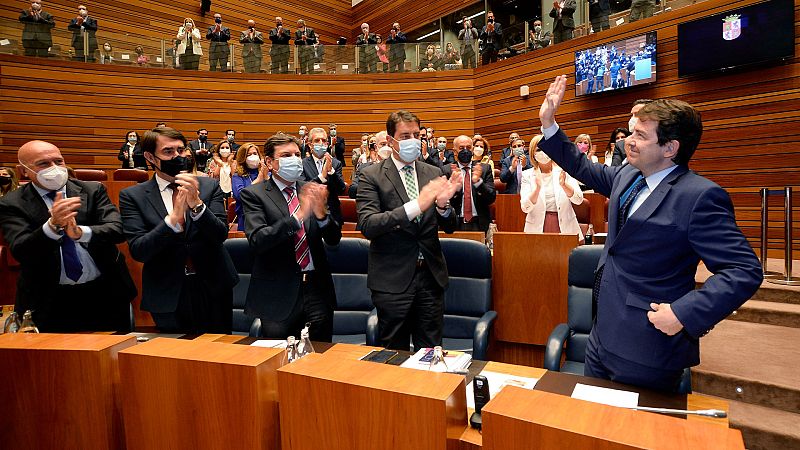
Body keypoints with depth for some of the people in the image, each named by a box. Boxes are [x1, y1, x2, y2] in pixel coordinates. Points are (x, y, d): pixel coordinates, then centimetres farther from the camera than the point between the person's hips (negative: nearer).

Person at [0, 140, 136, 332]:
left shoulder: (93, 190, 0)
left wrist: (80, 232, -31)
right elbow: (20, 251, -16)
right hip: (50, 302, -1)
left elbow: (117, 230, -12)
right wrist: (53, 225, -34)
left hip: (105, 295, 1)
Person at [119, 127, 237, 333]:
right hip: (168, 297, -1)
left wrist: (197, 204, -24)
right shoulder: (132, 196, -2)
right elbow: (138, 251, -11)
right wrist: (174, 217, -25)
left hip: (213, 289, 1)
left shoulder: (209, 186, -1)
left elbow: (220, 235, -7)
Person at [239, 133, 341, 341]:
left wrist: (321, 213, -17)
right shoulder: (253, 194, -3)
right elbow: (257, 241, -17)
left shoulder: (312, 189, 6)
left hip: (317, 287, 3)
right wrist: (298, 216, -27)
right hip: (278, 294, -3)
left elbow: (334, 239, 4)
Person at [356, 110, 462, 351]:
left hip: (431, 276, 4)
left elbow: (449, 227, 7)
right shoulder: (371, 175, -5)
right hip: (393, 278, -3)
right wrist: (416, 205, -27)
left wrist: (443, 204, -17)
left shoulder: (433, 173, 7)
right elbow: (367, 225, -18)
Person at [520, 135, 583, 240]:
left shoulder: (564, 171, 3)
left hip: (565, 228, 1)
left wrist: (563, 185, -23)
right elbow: (525, 208, -8)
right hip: (537, 229, 0)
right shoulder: (527, 175, 2)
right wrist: (538, 188, -24)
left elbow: (578, 200, -6)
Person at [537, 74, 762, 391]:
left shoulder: (699, 196, -19)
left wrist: (685, 313, -26)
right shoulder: (626, 176, 5)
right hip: (603, 335, 8)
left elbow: (744, 270, -19)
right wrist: (548, 123, 14)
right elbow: (585, 169, 20)